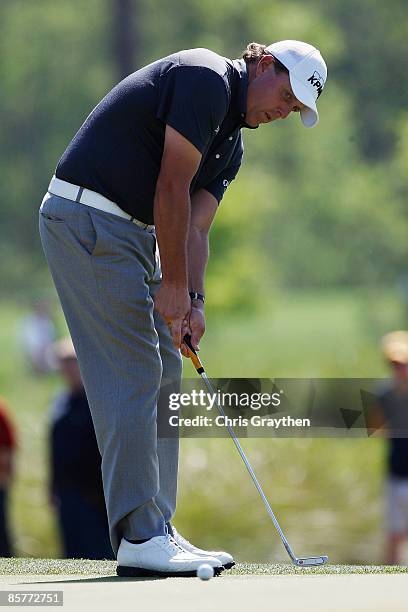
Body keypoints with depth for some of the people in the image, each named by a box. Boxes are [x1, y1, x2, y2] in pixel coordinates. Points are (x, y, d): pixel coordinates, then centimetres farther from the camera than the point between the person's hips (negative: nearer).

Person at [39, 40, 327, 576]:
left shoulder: (230, 145, 18)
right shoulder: (206, 80, -13)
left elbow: (195, 227, 10)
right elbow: (172, 186, -17)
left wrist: (193, 300, -6)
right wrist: (173, 285, -14)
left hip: (129, 231, 10)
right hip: (86, 219, -10)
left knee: (164, 377, 9)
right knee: (133, 377, -11)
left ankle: (155, 531, 11)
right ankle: (138, 537, -11)